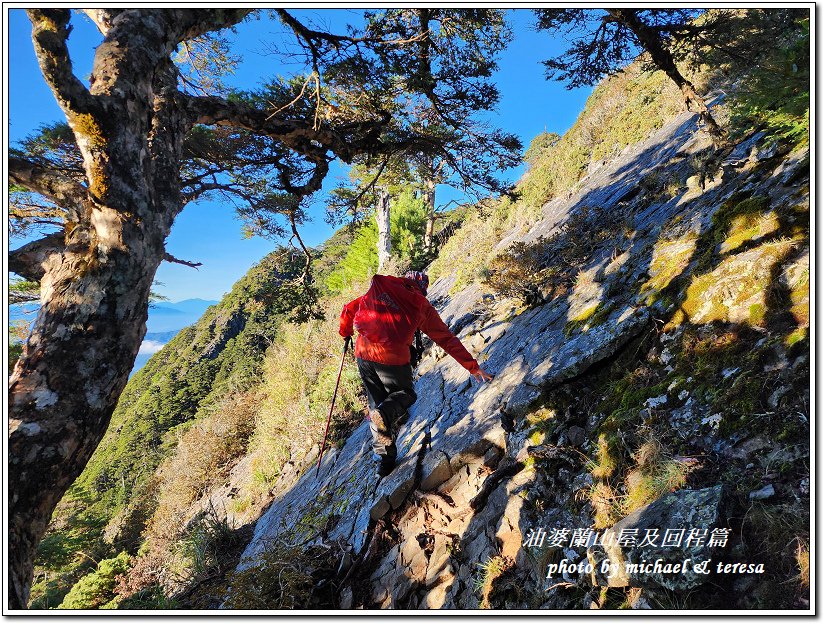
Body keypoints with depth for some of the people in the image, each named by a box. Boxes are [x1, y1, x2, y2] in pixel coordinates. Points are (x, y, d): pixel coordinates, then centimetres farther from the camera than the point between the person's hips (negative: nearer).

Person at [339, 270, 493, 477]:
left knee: (377, 402, 20)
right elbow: (447, 339, 6)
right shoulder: (422, 307, 5)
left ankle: (383, 456, 21)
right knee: (405, 394, 23)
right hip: (392, 359, -3)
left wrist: (346, 333, 32)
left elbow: (348, 310, 12)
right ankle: (386, 414, -11)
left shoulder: (378, 291, 11)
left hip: (364, 354, 3)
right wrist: (472, 366, 12)